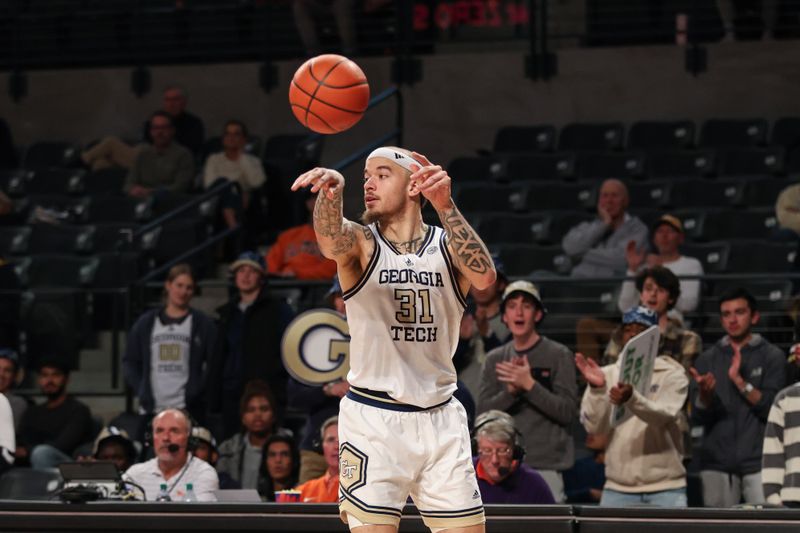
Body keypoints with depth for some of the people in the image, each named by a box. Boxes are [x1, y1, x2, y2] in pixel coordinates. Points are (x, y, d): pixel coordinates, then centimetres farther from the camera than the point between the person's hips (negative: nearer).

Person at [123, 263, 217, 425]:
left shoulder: (203, 325, 6)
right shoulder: (146, 323, 13)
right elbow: (130, 362, 17)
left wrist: (197, 391, -9)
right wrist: (140, 390, 3)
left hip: (187, 411, -3)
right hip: (152, 409, 3)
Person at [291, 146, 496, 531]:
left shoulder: (449, 246, 5)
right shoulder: (361, 243, 0)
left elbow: (485, 277, -18)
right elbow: (331, 241, -25)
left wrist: (445, 206, -29)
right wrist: (331, 192, -48)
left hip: (440, 418, 2)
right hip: (373, 416, -2)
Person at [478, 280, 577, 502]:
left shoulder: (559, 355, 2)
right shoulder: (495, 359, 13)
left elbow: (567, 412, -6)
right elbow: (484, 411, 5)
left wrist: (529, 385, -15)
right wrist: (511, 391, -13)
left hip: (545, 466, -3)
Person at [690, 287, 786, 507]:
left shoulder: (772, 356, 4)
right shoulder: (708, 359, 12)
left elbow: (770, 408, -6)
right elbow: (699, 417, 5)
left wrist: (739, 381, -17)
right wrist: (704, 393, -16)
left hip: (758, 462, -2)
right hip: (717, 463, 3)